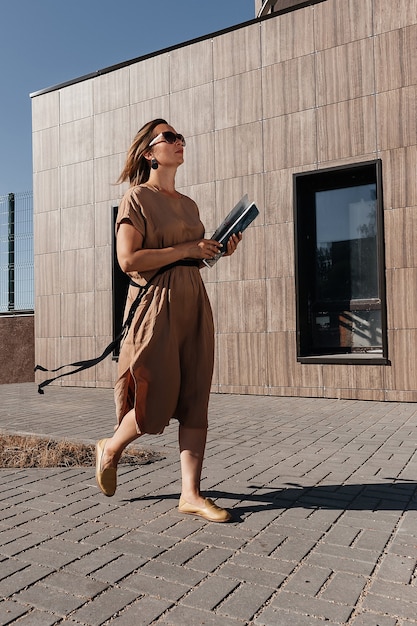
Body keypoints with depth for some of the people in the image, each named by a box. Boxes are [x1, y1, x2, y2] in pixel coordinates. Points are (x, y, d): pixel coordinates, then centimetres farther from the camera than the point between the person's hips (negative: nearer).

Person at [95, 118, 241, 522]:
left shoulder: (188, 204, 18)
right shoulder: (137, 198, -3)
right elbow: (129, 259, -15)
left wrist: (219, 250, 7)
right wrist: (188, 249, -14)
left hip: (194, 303, 7)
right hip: (157, 303, -7)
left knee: (195, 401, 2)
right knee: (158, 401, -2)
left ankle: (190, 493, 10)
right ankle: (110, 450, 29)